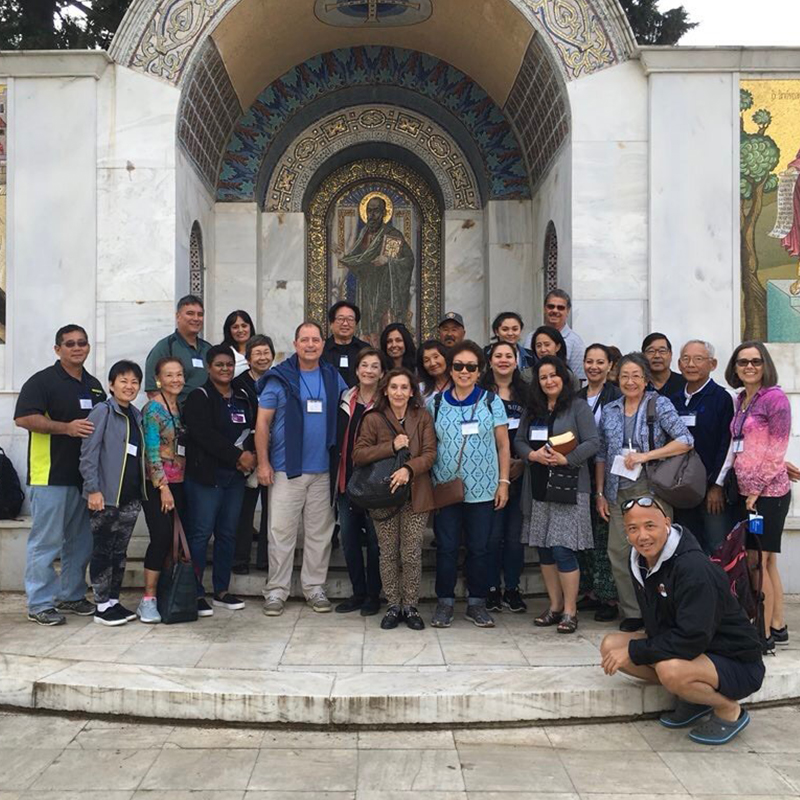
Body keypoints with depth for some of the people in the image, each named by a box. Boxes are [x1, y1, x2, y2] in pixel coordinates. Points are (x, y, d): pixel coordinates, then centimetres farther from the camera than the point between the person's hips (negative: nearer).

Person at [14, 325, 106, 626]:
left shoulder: (94, 385, 17)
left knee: (81, 541, 13)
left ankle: (72, 596, 25)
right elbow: (23, 418, -16)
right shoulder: (42, 381, -6)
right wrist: (66, 428, -24)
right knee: (46, 541, -2)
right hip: (50, 476, -7)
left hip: (86, 475, 7)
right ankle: (39, 604, 6)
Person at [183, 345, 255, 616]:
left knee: (228, 533, 10)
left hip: (235, 476, 6)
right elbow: (204, 435, -15)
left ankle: (221, 591, 20)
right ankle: (196, 593, 2)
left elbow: (252, 430, 16)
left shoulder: (242, 397, 15)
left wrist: (250, 455, -5)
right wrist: (238, 456, -15)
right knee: (200, 533, -4)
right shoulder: (199, 398, -4)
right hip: (205, 475, -6)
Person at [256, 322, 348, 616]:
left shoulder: (334, 378, 9)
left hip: (323, 470, 3)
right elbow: (262, 422, -1)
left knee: (320, 532, 8)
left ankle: (315, 587, 19)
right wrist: (263, 463, -7)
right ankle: (276, 590, 8)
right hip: (286, 469, -3)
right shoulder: (279, 378, -1)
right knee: (281, 531, -1)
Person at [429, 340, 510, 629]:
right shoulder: (435, 403, 5)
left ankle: (477, 603, 18)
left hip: (482, 489, 0)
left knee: (479, 548, 6)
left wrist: (504, 482, -1)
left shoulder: (491, 402, 3)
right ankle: (445, 602, 17)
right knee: (446, 547, 4)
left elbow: (503, 446, 4)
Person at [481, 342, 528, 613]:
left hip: (519, 472, 2)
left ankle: (512, 589, 14)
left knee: (515, 533, 3)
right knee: (493, 533, -3)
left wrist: (522, 462, -4)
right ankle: (492, 588, 9)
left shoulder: (525, 393, 11)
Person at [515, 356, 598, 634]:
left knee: (563, 549, -9)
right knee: (544, 549, 8)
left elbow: (592, 442, -8)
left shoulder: (578, 406, -2)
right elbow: (519, 441, 12)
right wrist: (532, 455, -8)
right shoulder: (532, 410, 14)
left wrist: (566, 459, -19)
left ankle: (570, 611, 2)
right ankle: (555, 606, 20)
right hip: (539, 487, 6)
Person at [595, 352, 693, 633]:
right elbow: (601, 455, 14)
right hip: (619, 493, 4)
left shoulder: (660, 405, 0)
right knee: (619, 552, 0)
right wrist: (600, 494, 10)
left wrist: (645, 456, -15)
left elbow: (686, 441, -10)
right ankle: (632, 612, 12)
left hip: (653, 490, -4)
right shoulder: (609, 411, 12)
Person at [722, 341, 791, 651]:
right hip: (746, 490, 8)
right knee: (766, 562, 13)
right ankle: (778, 626, 22)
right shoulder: (740, 400, 13)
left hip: (768, 491, -7)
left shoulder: (775, 398, -9)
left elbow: (776, 449, -13)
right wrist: (745, 490, 10)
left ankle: (765, 635, 2)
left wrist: (756, 489, -13)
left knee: (757, 562, -6)